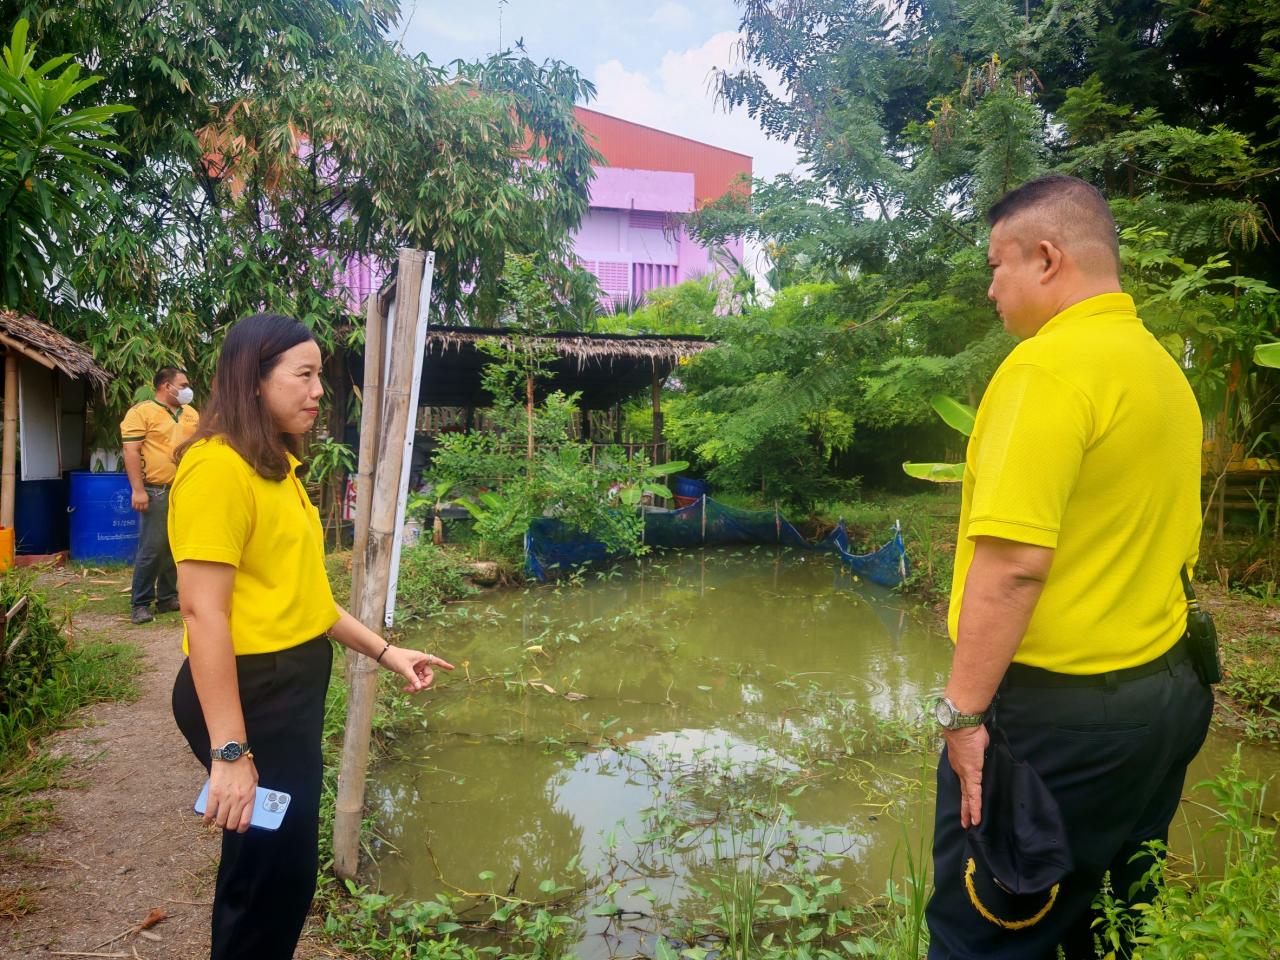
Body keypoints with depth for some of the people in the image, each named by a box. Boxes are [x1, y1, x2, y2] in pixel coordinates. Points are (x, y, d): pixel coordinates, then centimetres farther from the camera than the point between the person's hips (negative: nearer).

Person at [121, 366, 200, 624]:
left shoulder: (191, 413, 15)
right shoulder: (141, 412, -6)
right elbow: (131, 451, -12)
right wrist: (138, 489, -18)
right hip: (157, 492, -6)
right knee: (152, 548, -5)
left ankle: (167, 597, 21)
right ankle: (141, 604, 5)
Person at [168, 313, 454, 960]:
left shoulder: (277, 468, 12)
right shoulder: (217, 465, -18)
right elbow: (203, 612, -23)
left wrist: (383, 651, 13)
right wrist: (229, 751, -24)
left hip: (294, 683, 10)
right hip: (248, 690, -9)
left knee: (284, 863, 23)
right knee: (272, 869, 8)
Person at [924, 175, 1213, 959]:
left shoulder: (1051, 364, -18)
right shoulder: (1165, 369, 11)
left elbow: (1012, 560, -25)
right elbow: (1173, 546, 16)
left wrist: (962, 710, -18)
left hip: (1059, 710, -9)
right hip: (1165, 693, 9)